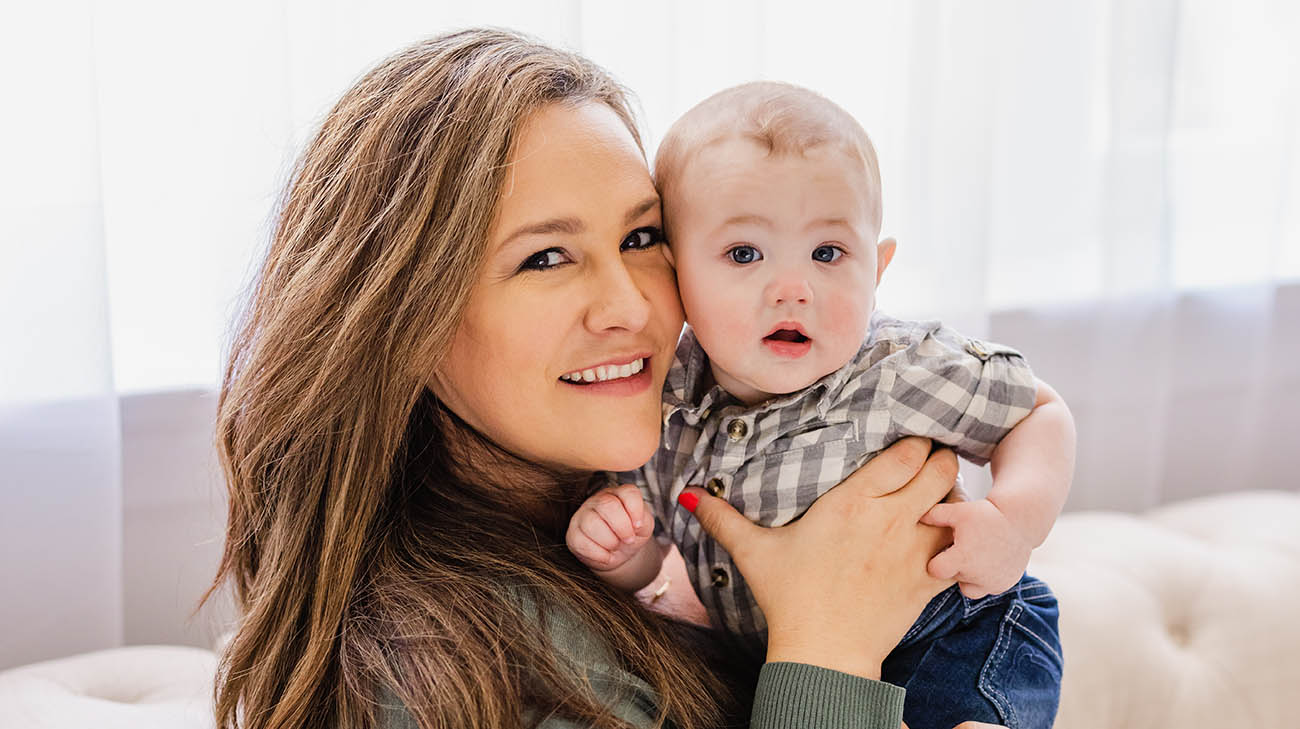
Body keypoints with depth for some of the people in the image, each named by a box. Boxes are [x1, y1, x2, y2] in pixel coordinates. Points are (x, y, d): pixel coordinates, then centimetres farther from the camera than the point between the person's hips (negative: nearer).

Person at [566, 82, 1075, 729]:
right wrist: (612, 550, -23)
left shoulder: (907, 373, -25)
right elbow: (640, 568, 1)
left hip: (949, 649, -4)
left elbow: (1041, 415, -8)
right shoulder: (660, 403, -14)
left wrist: (1016, 515, -28)